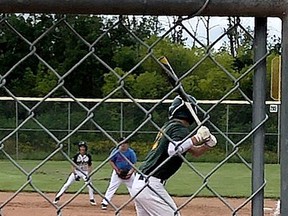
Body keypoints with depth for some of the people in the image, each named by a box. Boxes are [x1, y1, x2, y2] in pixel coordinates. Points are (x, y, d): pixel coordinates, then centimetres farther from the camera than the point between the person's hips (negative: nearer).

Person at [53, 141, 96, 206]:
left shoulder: (88, 156, -8)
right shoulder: (76, 156, -13)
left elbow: (90, 166, -2)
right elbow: (73, 166, -8)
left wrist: (88, 175, -13)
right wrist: (75, 175, -18)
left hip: (85, 172, 1)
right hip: (76, 171, -1)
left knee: (89, 185, -12)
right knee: (67, 184, -7)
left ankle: (92, 199, 6)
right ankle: (57, 197, -1)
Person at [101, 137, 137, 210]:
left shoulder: (131, 152, -10)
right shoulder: (115, 151, -8)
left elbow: (134, 164, -7)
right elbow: (111, 161, -2)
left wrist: (131, 172, -23)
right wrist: (117, 170, -13)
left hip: (128, 173, 0)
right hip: (117, 172, 0)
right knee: (112, 187, -4)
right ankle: (104, 203, -1)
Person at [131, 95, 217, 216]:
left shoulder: (169, 125, 17)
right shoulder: (181, 129, -10)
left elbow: (194, 152, 20)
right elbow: (172, 150, -30)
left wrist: (208, 144, 2)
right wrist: (195, 139, -26)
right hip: (152, 184, -10)